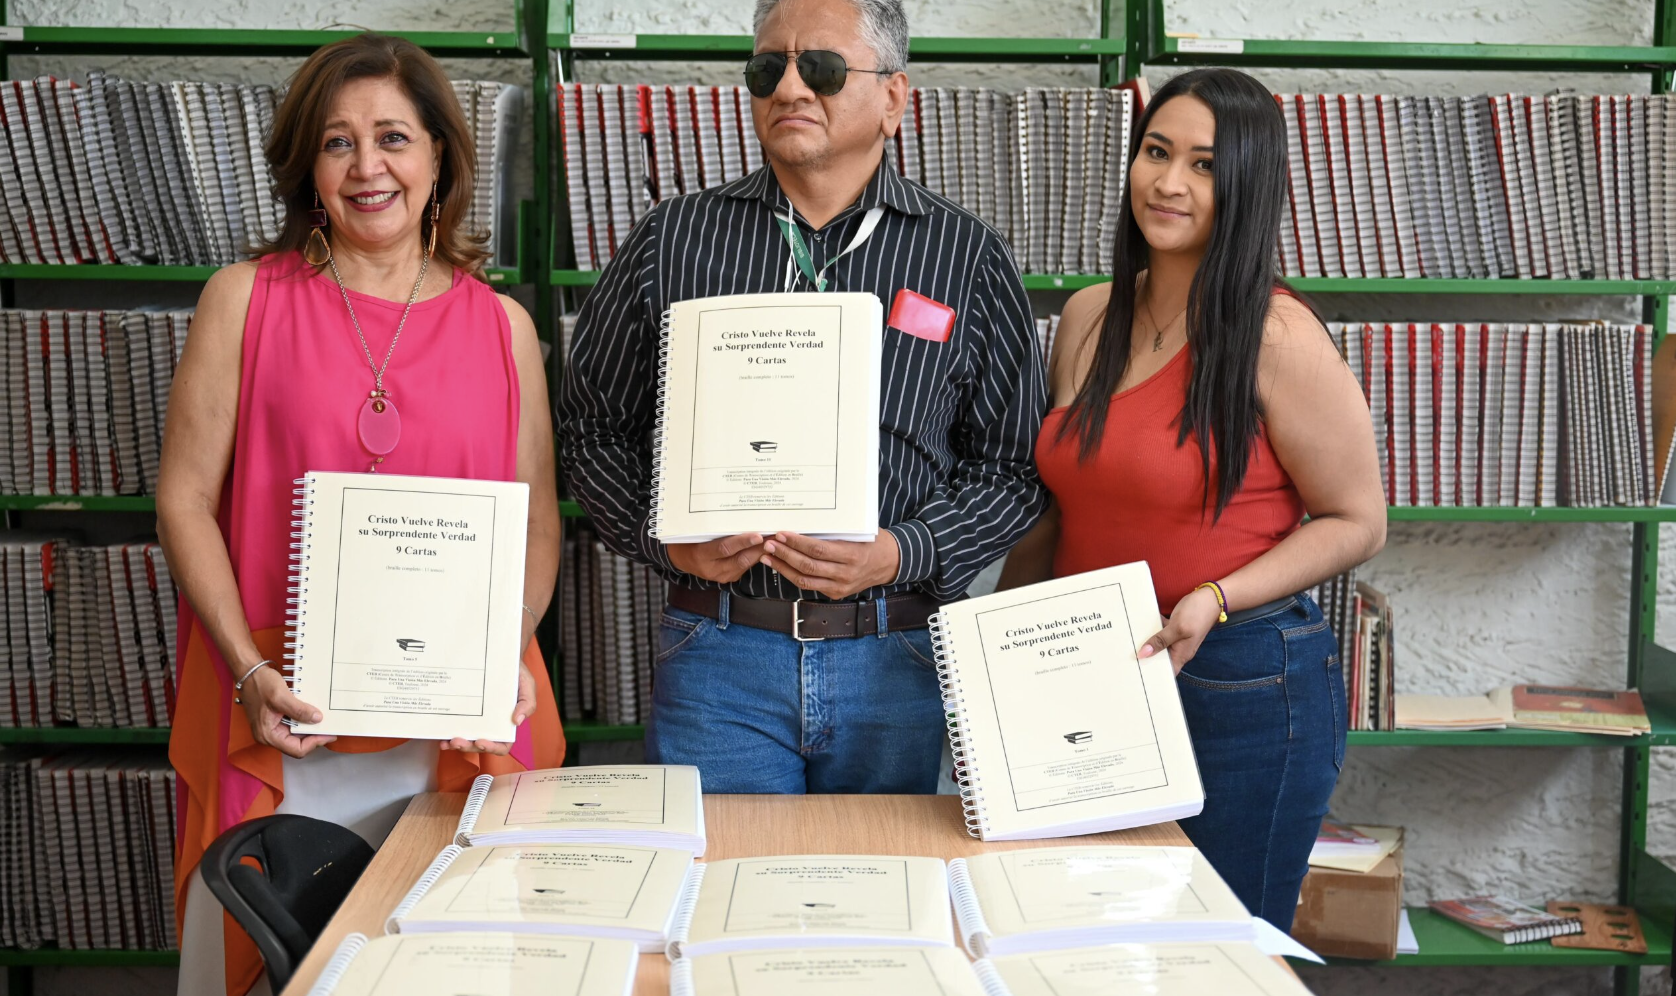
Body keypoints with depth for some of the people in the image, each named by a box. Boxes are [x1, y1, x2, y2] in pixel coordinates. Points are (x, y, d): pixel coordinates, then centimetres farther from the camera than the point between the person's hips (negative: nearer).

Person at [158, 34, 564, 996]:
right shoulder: (246, 299, 2)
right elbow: (184, 498, 0)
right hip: (283, 714, -1)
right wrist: (249, 669, -10)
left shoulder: (502, 325, 6)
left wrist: (507, 659, -9)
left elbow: (538, 527, 8)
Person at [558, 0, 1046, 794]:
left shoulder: (969, 259, 3)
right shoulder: (672, 242, 6)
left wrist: (901, 552, -13)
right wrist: (666, 539, -7)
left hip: (899, 664, 0)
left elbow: (1011, 467, 3)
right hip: (717, 650, 0)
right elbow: (592, 427, 10)